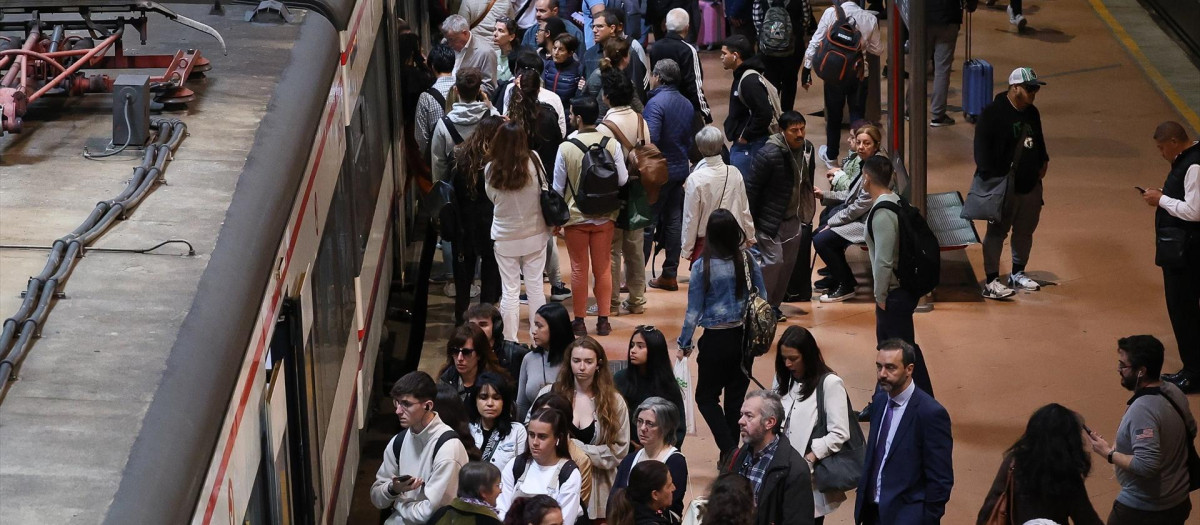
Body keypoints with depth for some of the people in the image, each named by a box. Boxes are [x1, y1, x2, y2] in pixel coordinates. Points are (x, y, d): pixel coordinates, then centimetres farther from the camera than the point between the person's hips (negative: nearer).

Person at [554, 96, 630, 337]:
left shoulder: (566, 148, -15)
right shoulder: (612, 145, -11)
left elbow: (558, 188, -7)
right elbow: (622, 180, -6)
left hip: (575, 217, -2)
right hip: (604, 217, 2)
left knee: (579, 269, 9)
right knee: (603, 268, 12)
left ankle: (579, 321, 16)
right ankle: (603, 320, 17)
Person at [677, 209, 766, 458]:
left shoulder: (702, 267, -14)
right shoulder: (748, 261, -5)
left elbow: (694, 310, -8)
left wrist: (684, 343, 4)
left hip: (716, 340, -4)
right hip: (744, 337, 4)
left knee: (706, 397, 9)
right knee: (736, 397, 14)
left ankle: (729, 450, -7)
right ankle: (732, 452, 20)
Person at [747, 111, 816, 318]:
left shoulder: (807, 148, 1)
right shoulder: (769, 154, -22)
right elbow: (751, 188, -17)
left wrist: (808, 213, 17)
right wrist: (749, 221, -15)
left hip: (794, 219, 7)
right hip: (770, 221, -7)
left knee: (789, 263, 9)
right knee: (773, 260, -10)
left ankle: (774, 306, 21)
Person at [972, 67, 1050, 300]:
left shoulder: (1032, 113, 10)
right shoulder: (993, 113, -14)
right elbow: (982, 146, -16)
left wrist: (1043, 162, 11)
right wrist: (988, 176, -20)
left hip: (1030, 184, 8)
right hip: (1004, 185, -8)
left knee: (1025, 231, 16)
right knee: (997, 232, -2)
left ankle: (1018, 274, 32)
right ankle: (991, 282, 1)